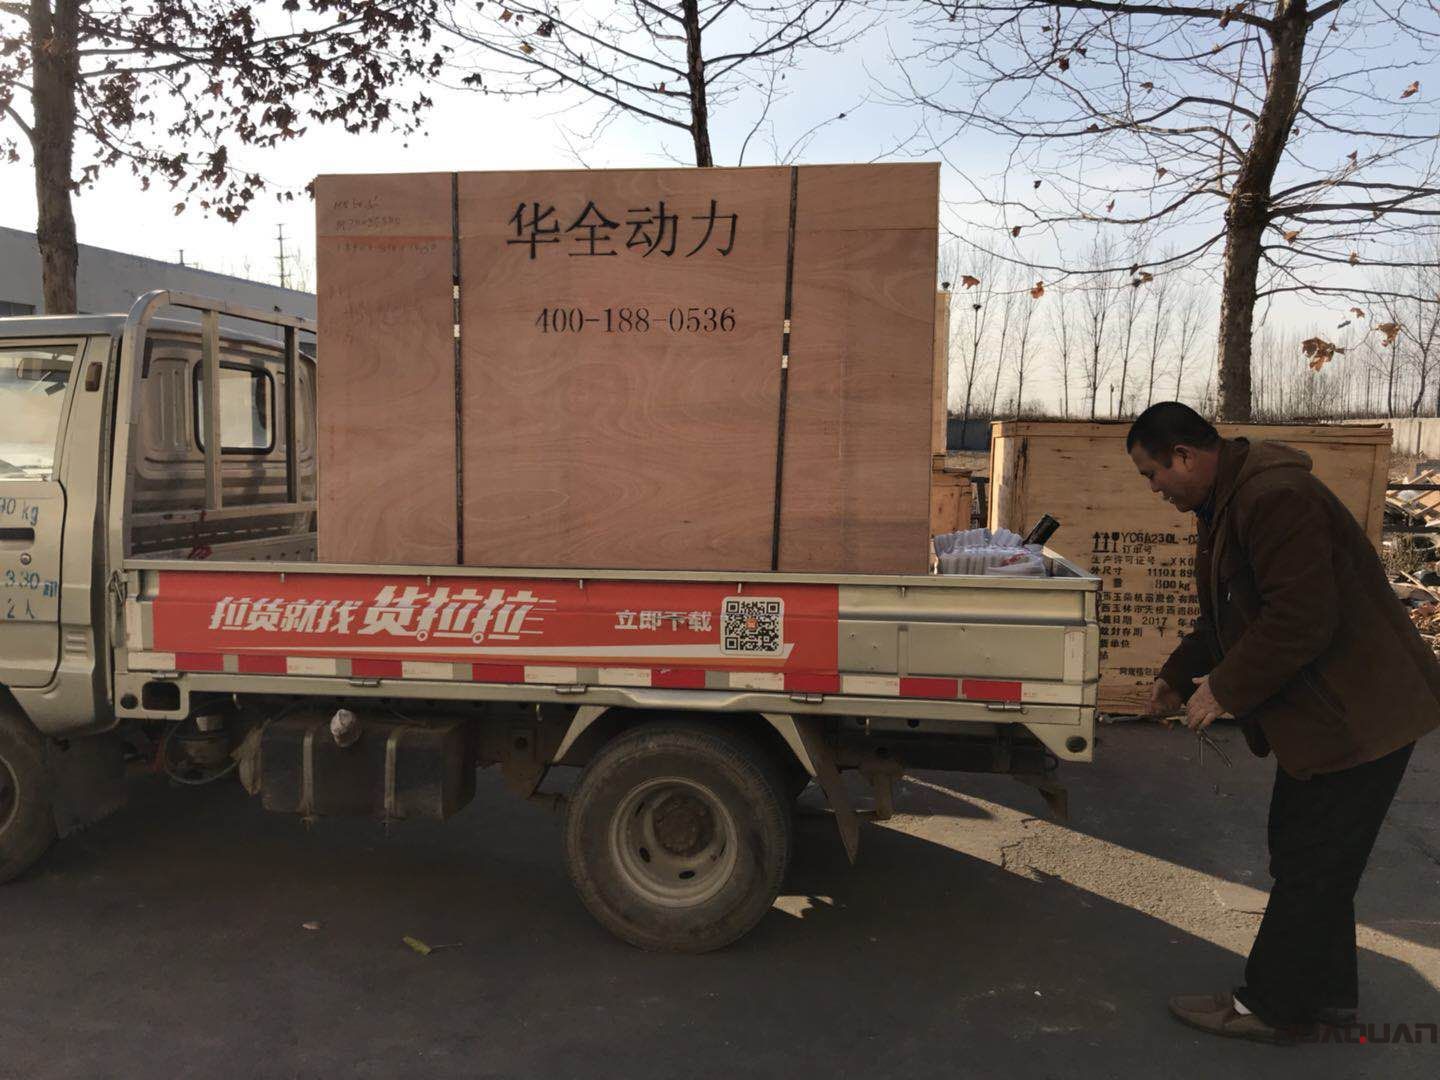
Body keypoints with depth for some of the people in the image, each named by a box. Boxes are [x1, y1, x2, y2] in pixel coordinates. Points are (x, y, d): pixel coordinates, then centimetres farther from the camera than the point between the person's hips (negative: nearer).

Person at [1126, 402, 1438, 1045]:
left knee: (1309, 867, 1)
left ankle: (1268, 1007, 14)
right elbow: (1228, 615, 21)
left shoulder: (1275, 498, -24)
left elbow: (1299, 620, -29)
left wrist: (1224, 689, -20)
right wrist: (1178, 675, 17)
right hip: (1320, 712, 11)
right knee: (1308, 859, 19)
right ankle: (1327, 993, 34)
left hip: (1356, 718, -11)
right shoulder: (1227, 503, 11)